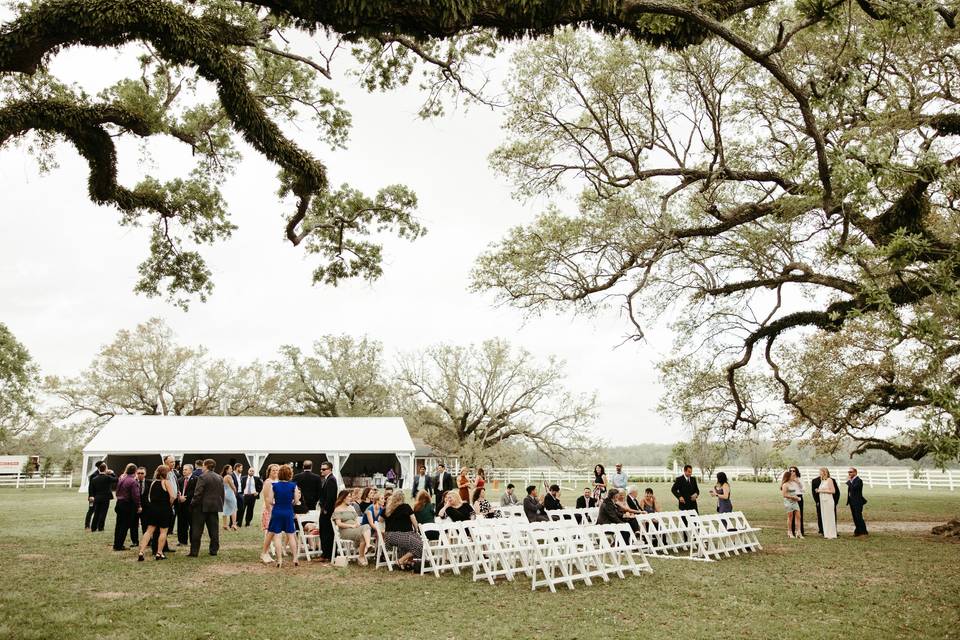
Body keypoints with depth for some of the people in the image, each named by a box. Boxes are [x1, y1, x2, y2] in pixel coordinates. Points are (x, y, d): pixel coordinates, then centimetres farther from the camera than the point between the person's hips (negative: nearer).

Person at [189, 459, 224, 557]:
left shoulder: (203, 477, -12)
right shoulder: (220, 478, 8)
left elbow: (198, 493, -15)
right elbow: (222, 493, 11)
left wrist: (193, 504, -5)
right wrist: (221, 504, 17)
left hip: (202, 506, -6)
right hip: (215, 506, 6)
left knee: (197, 530, 2)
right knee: (214, 529, 10)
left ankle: (194, 551, 2)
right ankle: (214, 550, 12)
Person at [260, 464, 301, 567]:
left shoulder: (274, 485, -5)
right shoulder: (293, 486, -6)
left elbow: (270, 501, -6)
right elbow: (296, 500, -4)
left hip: (276, 512, -1)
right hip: (289, 512, 1)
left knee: (276, 535, 6)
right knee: (291, 535, 10)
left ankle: (279, 560, 4)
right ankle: (295, 559, 9)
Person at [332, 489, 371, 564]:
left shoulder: (351, 508, 26)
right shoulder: (338, 509, 5)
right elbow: (339, 524, -7)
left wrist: (357, 524, -3)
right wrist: (351, 525, -12)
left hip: (355, 528, 5)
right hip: (345, 531, -5)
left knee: (367, 526, -30)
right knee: (363, 535, -32)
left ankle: (368, 546, -52)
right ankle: (361, 557, -26)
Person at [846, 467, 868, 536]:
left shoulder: (858, 480, -13)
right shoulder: (851, 481, 14)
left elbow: (853, 488, -27)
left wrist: (849, 481, -18)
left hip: (857, 502, -9)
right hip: (852, 501, 9)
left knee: (858, 517, -7)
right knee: (855, 517, 12)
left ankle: (863, 532, -1)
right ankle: (858, 531, 19)